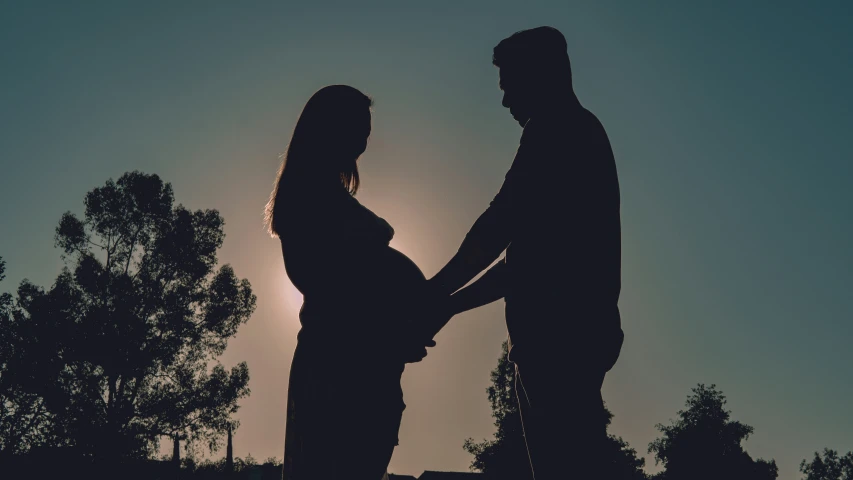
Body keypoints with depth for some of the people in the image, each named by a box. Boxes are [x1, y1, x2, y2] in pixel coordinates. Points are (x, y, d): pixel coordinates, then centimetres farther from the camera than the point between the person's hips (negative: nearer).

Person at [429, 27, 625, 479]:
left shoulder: (558, 129, -2)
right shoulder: (578, 136, 26)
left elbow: (498, 226, -11)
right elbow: (529, 258, 25)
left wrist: (432, 293, 0)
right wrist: (447, 305, 23)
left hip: (560, 329, -10)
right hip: (571, 330, 10)